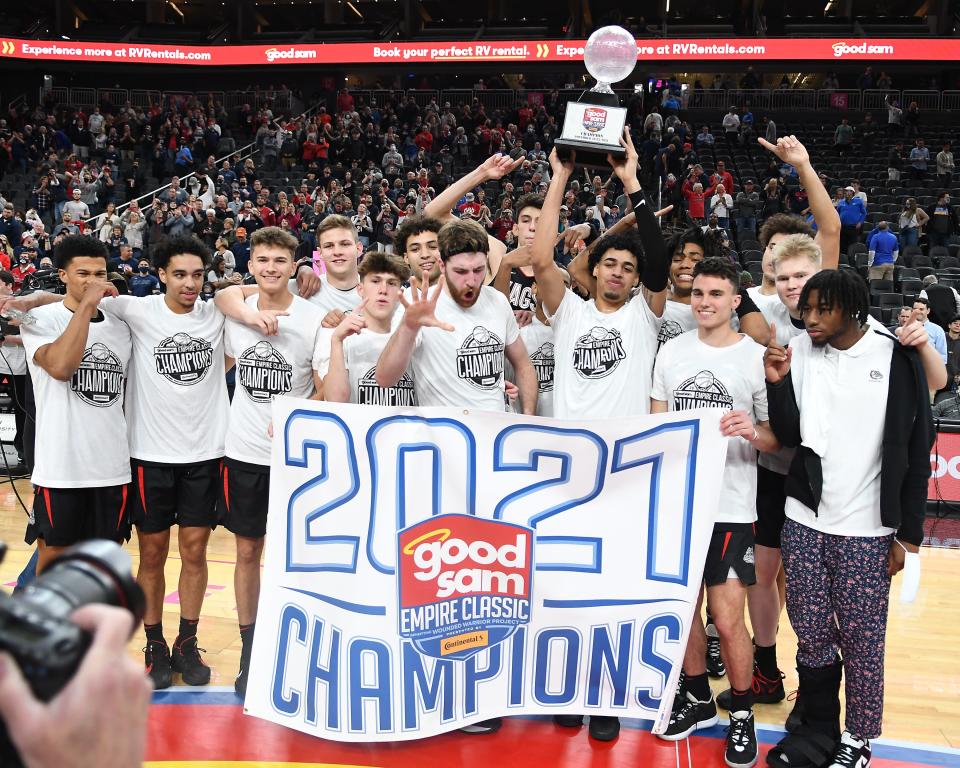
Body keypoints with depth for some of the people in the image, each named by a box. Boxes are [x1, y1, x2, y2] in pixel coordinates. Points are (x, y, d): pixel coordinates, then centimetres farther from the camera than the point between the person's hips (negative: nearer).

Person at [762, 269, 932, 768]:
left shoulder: (896, 357, -5)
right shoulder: (799, 352, 2)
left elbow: (916, 449, -2)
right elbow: (789, 436, 4)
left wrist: (907, 534, -2)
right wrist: (777, 384, -12)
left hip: (867, 529, -2)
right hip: (803, 522, 3)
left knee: (861, 639, 4)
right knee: (812, 635, 9)